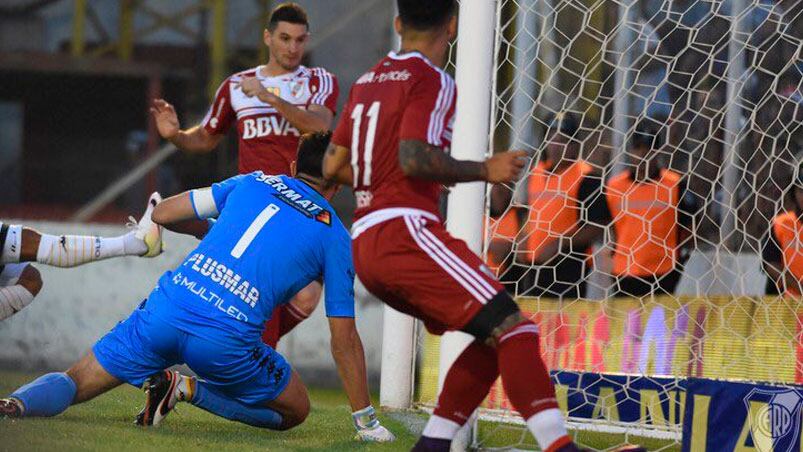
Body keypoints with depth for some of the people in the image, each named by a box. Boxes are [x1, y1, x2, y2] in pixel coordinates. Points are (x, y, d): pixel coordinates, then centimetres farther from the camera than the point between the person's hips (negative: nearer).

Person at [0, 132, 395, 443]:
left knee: (72, 384, 13)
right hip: (226, 340, -3)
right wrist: (365, 419, 16)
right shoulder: (335, 237, 11)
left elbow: (162, 213, 21)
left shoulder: (252, 183, 20)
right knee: (295, 411, 21)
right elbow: (344, 338, 10)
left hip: (167, 308, 3)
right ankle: (190, 390, -1)